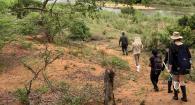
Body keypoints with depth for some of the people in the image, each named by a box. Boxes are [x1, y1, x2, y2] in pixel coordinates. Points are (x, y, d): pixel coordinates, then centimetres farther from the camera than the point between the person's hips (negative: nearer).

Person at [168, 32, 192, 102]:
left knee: (176, 81, 12)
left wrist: (170, 68, -9)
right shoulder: (185, 46, 1)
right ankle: (184, 97, 9)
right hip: (184, 66, 3)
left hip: (176, 66, -3)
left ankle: (176, 96, 21)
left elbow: (170, 58, -14)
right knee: (182, 81, 13)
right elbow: (189, 56, 8)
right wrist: (188, 64, 20)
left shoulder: (172, 47, -12)